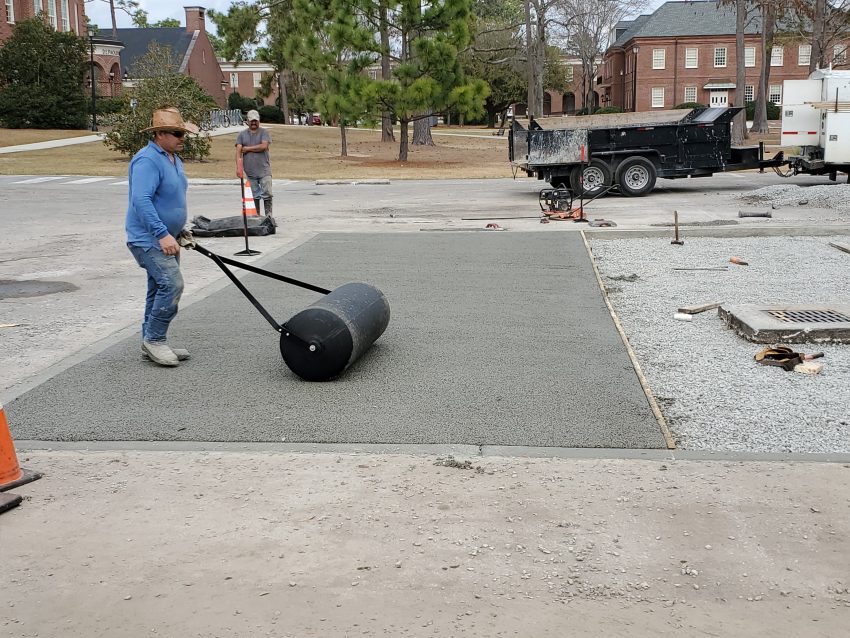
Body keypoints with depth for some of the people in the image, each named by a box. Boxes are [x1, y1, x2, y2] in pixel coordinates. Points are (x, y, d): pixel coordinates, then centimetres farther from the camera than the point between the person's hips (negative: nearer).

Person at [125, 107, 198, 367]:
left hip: (165, 238, 10)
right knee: (171, 284, -19)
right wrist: (163, 234, -34)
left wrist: (179, 232, 27)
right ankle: (154, 339, -7)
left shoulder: (174, 159, 13)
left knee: (160, 289, 13)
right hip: (148, 239, -10)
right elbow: (141, 200, -30)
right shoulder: (147, 160, -19)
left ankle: (152, 344, 21)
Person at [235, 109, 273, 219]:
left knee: (267, 193, -8)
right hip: (250, 171, 2)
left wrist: (247, 149, -6)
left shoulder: (264, 132, 3)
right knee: (254, 195, 7)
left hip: (264, 170, -2)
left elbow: (264, 146, -13)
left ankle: (268, 215, -3)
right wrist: (238, 167, -11)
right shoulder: (242, 134, 10)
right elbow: (238, 151, 2)